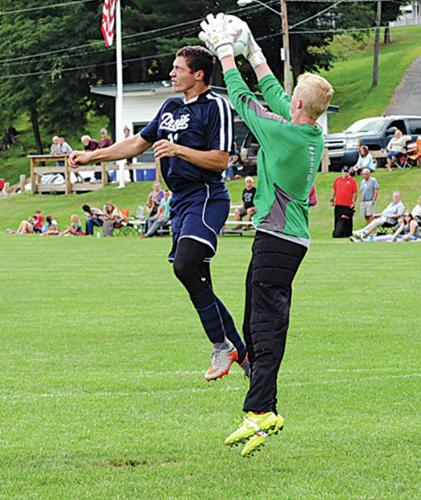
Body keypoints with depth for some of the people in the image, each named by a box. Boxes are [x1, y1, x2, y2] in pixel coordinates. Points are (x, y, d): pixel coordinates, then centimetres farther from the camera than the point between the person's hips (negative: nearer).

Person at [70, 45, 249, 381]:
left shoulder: (216, 106, -6)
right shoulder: (171, 107, 18)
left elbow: (220, 161, -12)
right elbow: (138, 143, 26)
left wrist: (178, 150, -18)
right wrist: (93, 156, 21)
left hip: (206, 198, -9)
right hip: (181, 201, 9)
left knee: (185, 264, -26)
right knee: (197, 282, 5)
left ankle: (221, 345, -16)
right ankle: (240, 350, 15)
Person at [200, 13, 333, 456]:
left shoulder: (281, 131, -14)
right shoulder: (315, 135, 8)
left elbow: (242, 98, -2)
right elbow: (275, 96, 24)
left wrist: (225, 51, 11)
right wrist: (255, 54, 32)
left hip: (276, 238, -9)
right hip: (292, 239, 9)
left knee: (267, 324, -14)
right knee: (258, 324, 14)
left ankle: (260, 412, -21)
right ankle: (265, 410, 16)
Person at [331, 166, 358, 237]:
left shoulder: (352, 181, 0)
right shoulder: (337, 180, 10)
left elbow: (355, 193, -1)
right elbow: (334, 190, 17)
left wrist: (354, 203, -7)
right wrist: (332, 199, 13)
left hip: (348, 205, -3)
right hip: (338, 204, 3)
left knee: (347, 222, -2)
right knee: (338, 221, 7)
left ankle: (347, 235, 3)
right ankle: (336, 234, 13)